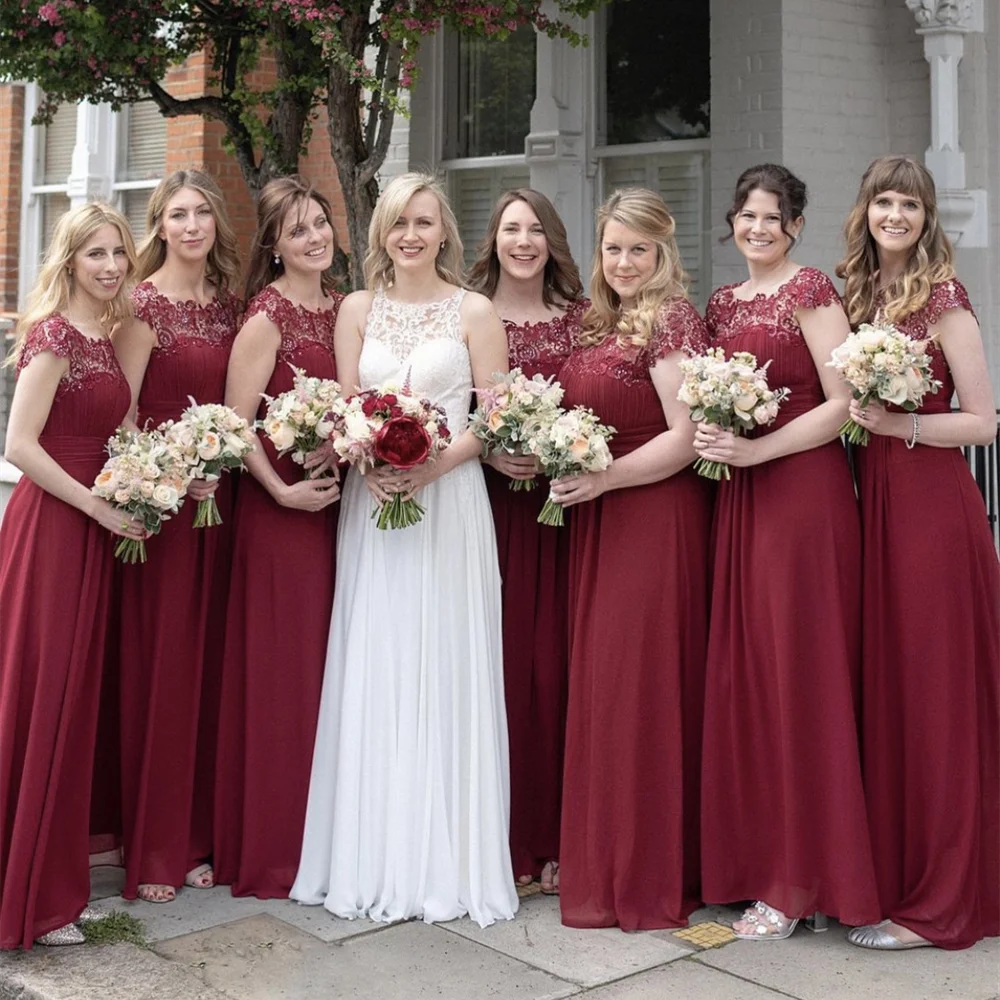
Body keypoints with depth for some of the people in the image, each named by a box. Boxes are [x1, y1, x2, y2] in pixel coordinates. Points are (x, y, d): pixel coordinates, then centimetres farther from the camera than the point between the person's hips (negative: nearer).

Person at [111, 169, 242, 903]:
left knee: (205, 665, 9)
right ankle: (148, 850, 9)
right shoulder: (145, 304, -6)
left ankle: (195, 835, 20)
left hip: (214, 499, 6)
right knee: (156, 668, -2)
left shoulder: (228, 305, 11)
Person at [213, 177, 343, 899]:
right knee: (281, 671, 0)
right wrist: (283, 490, -15)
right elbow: (234, 422, -12)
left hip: (337, 501, 7)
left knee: (329, 666, 12)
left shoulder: (342, 307, 10)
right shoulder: (267, 316, -10)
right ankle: (271, 851, 13)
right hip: (282, 506, -7)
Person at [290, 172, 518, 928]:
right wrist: (369, 466, -11)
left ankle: (449, 861, 10)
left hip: (450, 500, -3)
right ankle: (373, 860, 15)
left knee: (445, 670, -1)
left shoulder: (475, 312, 3)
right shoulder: (359, 309, 12)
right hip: (372, 500, 3)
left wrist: (432, 465, -16)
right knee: (373, 673, 4)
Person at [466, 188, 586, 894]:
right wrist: (488, 451, -12)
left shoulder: (581, 317, 10)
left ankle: (552, 839, 12)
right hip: (484, 503, -1)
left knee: (552, 663, 1)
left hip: (557, 507, 1)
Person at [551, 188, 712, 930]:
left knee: (641, 687, -3)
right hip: (600, 526, 8)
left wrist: (602, 478, -18)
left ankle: (650, 877, 11)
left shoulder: (672, 318, -8)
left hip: (657, 518, -8)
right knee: (603, 686, 10)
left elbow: (686, 437, -15)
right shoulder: (601, 324, 16)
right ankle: (608, 861, 22)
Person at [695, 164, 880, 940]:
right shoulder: (721, 304, 16)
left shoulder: (811, 290, -4)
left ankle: (799, 879, 8)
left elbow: (842, 403, -12)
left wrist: (754, 450, -17)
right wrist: (710, 436, 1)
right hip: (739, 497, 7)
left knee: (797, 673, -2)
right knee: (742, 672, 7)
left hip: (804, 491, -7)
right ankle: (753, 853, 19)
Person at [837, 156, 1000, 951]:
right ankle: (887, 871, 24)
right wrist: (854, 415, -1)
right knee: (880, 688, 11)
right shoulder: (858, 295, 13)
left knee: (932, 692, 0)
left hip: (932, 504, -7)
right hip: (873, 498, 7)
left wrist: (898, 423, -19)